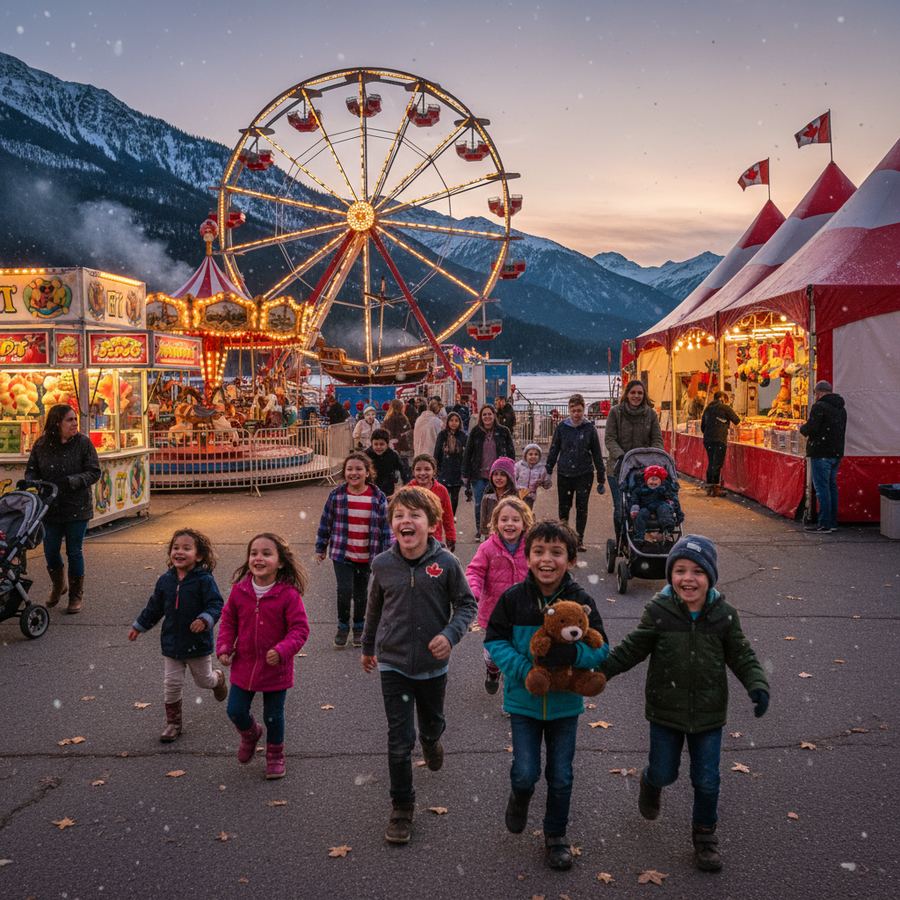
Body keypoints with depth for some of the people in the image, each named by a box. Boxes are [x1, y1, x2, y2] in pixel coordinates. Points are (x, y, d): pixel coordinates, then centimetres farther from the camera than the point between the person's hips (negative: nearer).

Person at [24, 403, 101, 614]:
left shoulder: (83, 442, -7)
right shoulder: (41, 444, 0)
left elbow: (94, 472, -9)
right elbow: (31, 470, 8)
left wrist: (70, 482, -22)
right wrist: (33, 483, -13)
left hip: (77, 508, -2)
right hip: (50, 508, 3)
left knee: (74, 551, 5)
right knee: (50, 551, 9)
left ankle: (76, 595, 22)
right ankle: (58, 586, 37)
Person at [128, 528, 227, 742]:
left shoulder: (204, 580, -18)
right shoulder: (165, 580, -1)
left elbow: (216, 604, -20)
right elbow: (154, 607, 11)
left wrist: (205, 619, -38)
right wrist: (139, 626, 16)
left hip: (198, 643, -4)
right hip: (171, 642, 4)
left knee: (203, 680, 17)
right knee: (171, 684, 6)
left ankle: (218, 678, 52)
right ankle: (173, 723, 22)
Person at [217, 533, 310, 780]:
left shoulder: (289, 594, -19)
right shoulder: (239, 590, -7)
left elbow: (300, 628, -16)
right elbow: (228, 621, 7)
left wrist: (282, 651, -28)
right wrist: (224, 648, -4)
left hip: (276, 669, -3)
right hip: (244, 666, 3)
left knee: (273, 716, 12)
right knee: (235, 711, 9)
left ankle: (275, 755, 39)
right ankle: (250, 734, 44)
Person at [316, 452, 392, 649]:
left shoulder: (378, 497, -6)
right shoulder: (337, 495, -5)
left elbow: (385, 527, -1)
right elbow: (325, 522, 4)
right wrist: (321, 548, 8)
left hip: (366, 556, 1)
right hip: (342, 553, -1)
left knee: (360, 593, 14)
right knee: (345, 590, -11)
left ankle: (358, 628, 34)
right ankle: (343, 626, 12)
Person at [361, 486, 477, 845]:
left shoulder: (446, 563, -15)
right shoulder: (383, 565, -9)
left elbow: (466, 604, -5)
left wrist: (450, 634, -22)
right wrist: (368, 647, 19)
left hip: (433, 664, 0)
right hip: (393, 664, 0)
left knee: (431, 724, 23)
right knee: (400, 740, -1)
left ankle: (431, 740, 61)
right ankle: (401, 808, 16)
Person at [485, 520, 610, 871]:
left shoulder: (581, 600, -12)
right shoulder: (513, 598, -12)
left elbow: (601, 648, -10)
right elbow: (494, 640, -6)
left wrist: (571, 654, -31)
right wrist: (524, 669, -21)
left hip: (565, 701, 1)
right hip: (524, 700, -1)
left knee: (561, 776, 12)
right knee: (526, 774, -1)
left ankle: (556, 835, 36)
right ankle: (519, 797, 36)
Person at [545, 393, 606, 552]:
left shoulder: (590, 428, -1)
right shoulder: (562, 427, 0)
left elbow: (597, 454, 4)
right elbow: (554, 450, 7)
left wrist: (601, 478, 5)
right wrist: (548, 471, 4)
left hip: (584, 474, -1)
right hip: (564, 474, 1)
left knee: (582, 508, 3)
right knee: (564, 508, 9)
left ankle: (580, 539, 15)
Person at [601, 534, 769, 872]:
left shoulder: (724, 616, -10)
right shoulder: (658, 611, -14)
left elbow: (741, 656, -1)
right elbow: (633, 649, -5)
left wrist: (757, 684, -18)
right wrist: (599, 669, -14)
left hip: (708, 714, 1)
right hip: (666, 712, -1)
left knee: (707, 781, 9)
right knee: (664, 773, 13)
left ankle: (705, 835, 33)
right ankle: (650, 783, 50)